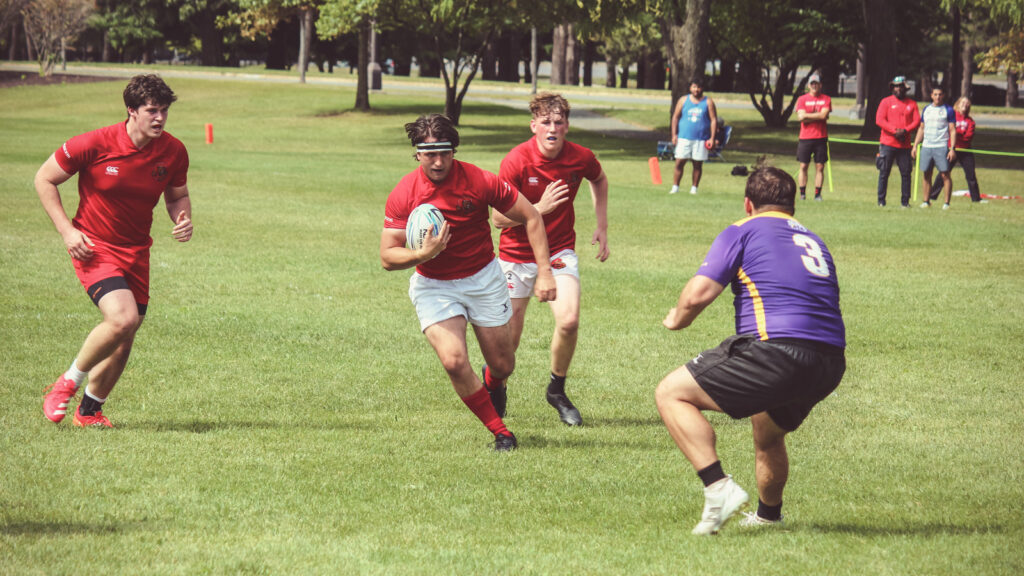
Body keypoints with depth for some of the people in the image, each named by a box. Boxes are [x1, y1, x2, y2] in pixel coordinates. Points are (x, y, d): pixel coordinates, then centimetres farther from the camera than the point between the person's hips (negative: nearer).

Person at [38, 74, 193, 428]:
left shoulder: (174, 152, -5)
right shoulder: (96, 144, -16)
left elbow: (177, 196, 14)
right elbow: (45, 179, -4)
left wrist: (184, 219, -9)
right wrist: (66, 230, -13)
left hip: (136, 251, 5)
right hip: (94, 248, -5)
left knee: (124, 339, 6)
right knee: (123, 318, -26)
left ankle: (89, 411, 27)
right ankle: (67, 384, -4)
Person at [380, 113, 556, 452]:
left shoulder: (479, 182, -17)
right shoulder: (403, 195, -15)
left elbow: (531, 218, -6)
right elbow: (387, 257, -11)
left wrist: (544, 272, -11)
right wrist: (424, 254, -31)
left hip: (483, 280, 1)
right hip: (433, 287, -1)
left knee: (503, 366, 7)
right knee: (454, 360, -21)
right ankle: (500, 432, -3)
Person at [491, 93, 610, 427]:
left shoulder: (581, 158, -11)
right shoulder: (516, 161, -20)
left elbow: (599, 180, 15)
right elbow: (499, 217, -18)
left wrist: (602, 227, 11)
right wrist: (540, 208, -31)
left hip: (560, 251, 2)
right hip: (517, 255, -2)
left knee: (569, 321, -21)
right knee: (509, 338, 3)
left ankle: (557, 390, 5)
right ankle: (492, 382, 38)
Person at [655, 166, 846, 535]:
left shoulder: (742, 232, 7)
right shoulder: (813, 241, 26)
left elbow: (697, 294, -3)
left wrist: (676, 320, 18)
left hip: (777, 349, -7)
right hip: (831, 364, 7)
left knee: (671, 394, 4)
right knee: (768, 431, 36)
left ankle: (718, 487, -11)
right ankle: (768, 514, 53)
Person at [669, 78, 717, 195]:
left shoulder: (708, 102, 5)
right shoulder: (683, 100, 8)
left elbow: (713, 120, 3)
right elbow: (675, 117, 9)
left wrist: (712, 138, -5)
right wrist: (674, 134, 0)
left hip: (701, 139, 0)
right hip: (684, 138, 0)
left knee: (698, 165, 3)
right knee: (679, 163, -4)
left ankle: (694, 188, 11)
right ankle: (675, 187, 1)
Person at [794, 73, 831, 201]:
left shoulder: (826, 99, 6)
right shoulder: (802, 99, 6)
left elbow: (824, 115, -8)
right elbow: (801, 116, -7)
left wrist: (808, 116, -6)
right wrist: (818, 115, -7)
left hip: (821, 138, 0)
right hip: (805, 138, 0)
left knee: (820, 167, 0)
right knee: (803, 166, 0)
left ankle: (817, 194, 3)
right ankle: (802, 194, 5)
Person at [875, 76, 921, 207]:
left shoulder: (912, 104, 12)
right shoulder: (886, 102, 4)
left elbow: (917, 121, 4)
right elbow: (879, 120, -5)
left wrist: (905, 130, -14)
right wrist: (894, 130, -15)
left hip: (904, 145, 2)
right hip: (887, 143, -2)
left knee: (906, 173, 0)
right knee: (884, 173, -1)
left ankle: (905, 201, 7)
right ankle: (881, 201, 5)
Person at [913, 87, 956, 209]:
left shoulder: (948, 110, 2)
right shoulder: (926, 109, 15)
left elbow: (952, 130, -1)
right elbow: (921, 129, 21)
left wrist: (952, 148, -10)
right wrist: (915, 145, 14)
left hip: (941, 147, -4)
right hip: (926, 147, 4)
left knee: (945, 175, -7)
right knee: (926, 175, 5)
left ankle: (947, 202, -5)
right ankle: (926, 201, 13)